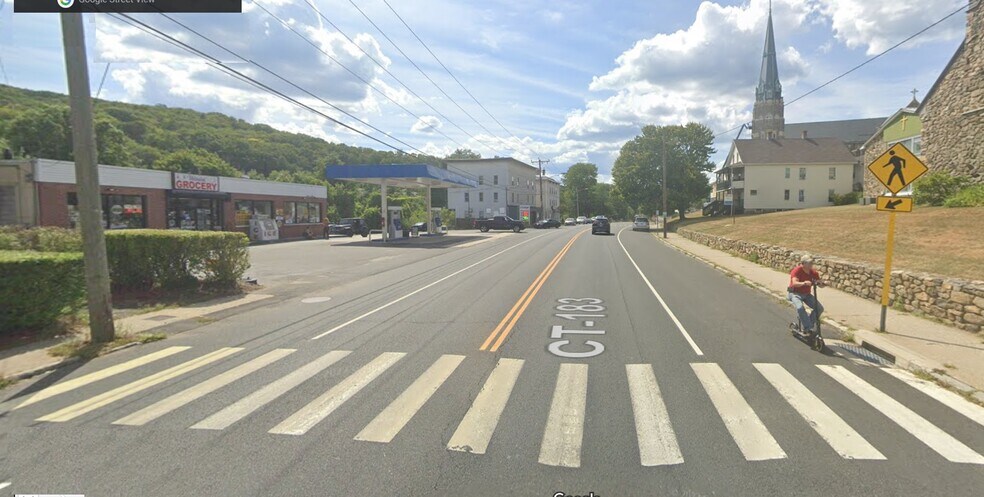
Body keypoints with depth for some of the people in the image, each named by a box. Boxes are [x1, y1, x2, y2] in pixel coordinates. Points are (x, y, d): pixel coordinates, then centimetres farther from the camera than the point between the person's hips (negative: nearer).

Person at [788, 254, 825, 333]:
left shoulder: (813, 272, -3)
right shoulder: (797, 270, -19)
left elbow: (821, 284, 0)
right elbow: (795, 283, -33)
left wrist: (821, 282, -25)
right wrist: (803, 283, -53)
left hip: (807, 294, 6)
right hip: (795, 293, -6)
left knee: (820, 308, -9)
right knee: (800, 308, -32)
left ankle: (807, 325, 4)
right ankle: (808, 328, -21)